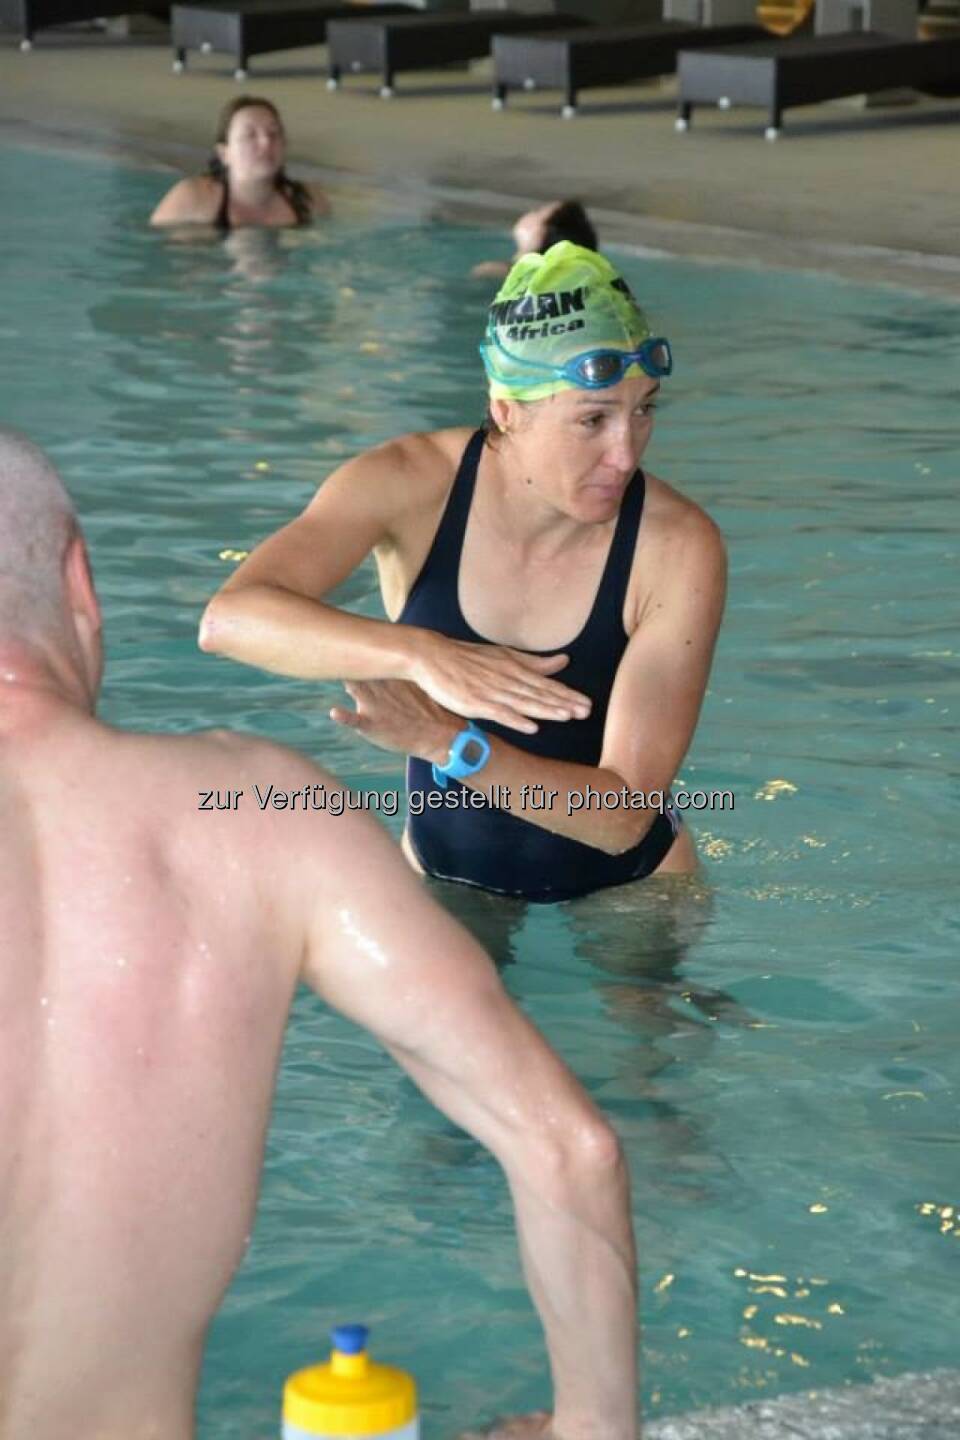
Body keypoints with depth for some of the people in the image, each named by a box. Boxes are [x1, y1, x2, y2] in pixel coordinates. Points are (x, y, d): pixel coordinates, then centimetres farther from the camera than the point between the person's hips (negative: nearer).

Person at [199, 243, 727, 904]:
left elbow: (625, 815, -23)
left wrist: (447, 744, -39)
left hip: (627, 892, 0)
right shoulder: (413, 484, -16)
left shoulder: (679, 547, -21)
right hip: (442, 878, 0)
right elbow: (229, 619, -30)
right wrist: (422, 654, -45)